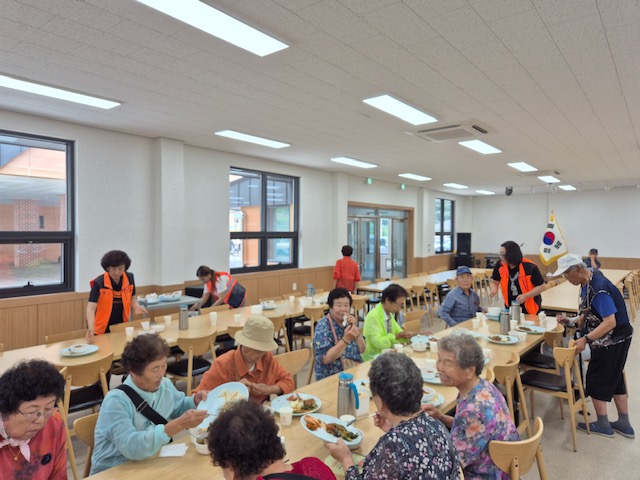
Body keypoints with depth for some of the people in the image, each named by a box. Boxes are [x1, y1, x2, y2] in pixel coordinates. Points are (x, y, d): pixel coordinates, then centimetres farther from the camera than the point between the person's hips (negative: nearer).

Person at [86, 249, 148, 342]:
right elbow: (91, 308, -24)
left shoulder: (129, 278, -7)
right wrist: (91, 328, -38)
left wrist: (136, 306, -12)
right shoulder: (99, 283, -19)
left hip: (121, 326, 4)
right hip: (101, 329, -4)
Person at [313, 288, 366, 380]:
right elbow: (325, 359, -20)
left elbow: (362, 350, 4)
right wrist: (346, 340, -27)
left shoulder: (349, 322, 7)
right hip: (331, 377, -7)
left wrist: (355, 328, -9)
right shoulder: (323, 327, -11)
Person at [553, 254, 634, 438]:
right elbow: (589, 314, 12)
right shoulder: (587, 284, 2)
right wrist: (571, 321, -1)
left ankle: (603, 425, 21)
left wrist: (586, 339, -35)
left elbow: (610, 322, -31)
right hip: (613, 340, 9)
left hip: (612, 341, -9)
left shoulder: (598, 289, -28)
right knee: (614, 379, 18)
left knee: (596, 380, 5)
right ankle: (624, 424, 31)